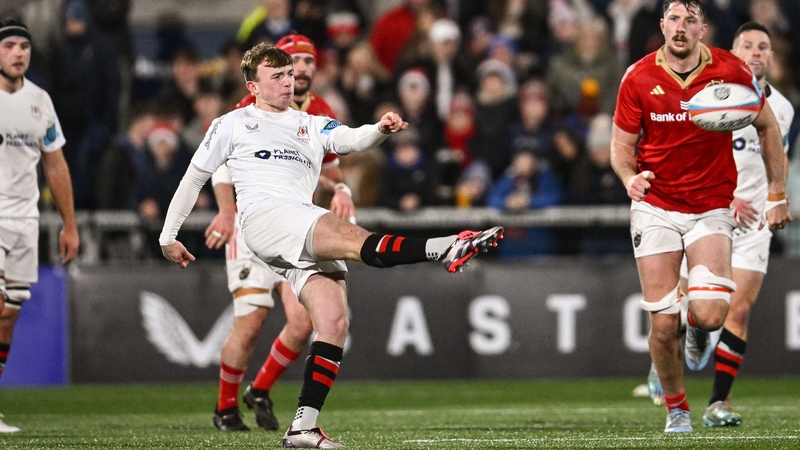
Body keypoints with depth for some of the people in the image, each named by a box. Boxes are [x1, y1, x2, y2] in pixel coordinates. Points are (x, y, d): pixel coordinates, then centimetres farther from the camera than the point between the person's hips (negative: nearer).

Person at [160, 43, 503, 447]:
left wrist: (380, 130, -18)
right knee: (352, 237, -30)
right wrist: (168, 237, 23)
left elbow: (351, 140, 5)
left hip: (309, 239, 5)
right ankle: (445, 249, -50)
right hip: (264, 217, -5)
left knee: (335, 323, -13)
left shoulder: (313, 126, 26)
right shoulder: (233, 125, 19)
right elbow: (194, 177, 24)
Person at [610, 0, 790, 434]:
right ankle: (676, 409, 19)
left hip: (712, 208, 0)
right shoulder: (638, 78, -7)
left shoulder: (730, 71, -7)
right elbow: (622, 146, 2)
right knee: (663, 323, -5)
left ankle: (697, 326, 21)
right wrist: (631, 177, -21)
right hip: (655, 207, 0)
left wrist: (776, 194, 4)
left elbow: (768, 127, 6)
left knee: (709, 314, -18)